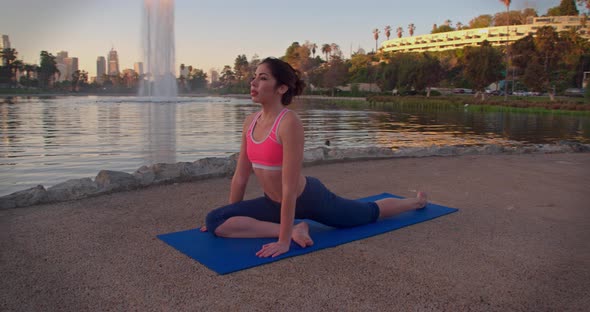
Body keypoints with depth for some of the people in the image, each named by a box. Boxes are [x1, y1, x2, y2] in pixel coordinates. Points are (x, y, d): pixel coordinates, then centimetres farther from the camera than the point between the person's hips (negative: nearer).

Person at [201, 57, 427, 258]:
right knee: (215, 222, -12)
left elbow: (290, 187, -32)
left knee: (371, 212, 16)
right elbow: (240, 175, 1)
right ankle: (293, 229, -10)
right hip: (273, 202, 6)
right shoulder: (250, 122, -7)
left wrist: (284, 241, -31)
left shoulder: (289, 123, -30)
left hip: (309, 199, -6)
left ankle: (416, 202, 43)